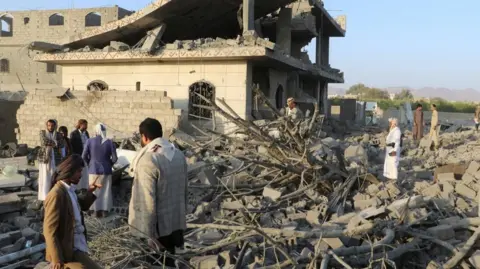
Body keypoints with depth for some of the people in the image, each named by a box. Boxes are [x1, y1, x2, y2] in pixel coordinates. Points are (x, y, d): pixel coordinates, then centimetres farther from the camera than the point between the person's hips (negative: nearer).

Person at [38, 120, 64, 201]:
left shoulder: (58, 135, 12)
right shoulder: (42, 132, 9)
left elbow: (61, 144, -5)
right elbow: (44, 141, -10)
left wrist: (50, 143, -12)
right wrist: (55, 143, -7)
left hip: (55, 159, 1)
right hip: (44, 157, -1)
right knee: (44, 177, -3)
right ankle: (44, 196, 1)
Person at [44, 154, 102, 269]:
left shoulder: (69, 189, 7)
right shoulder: (56, 195, -21)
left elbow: (82, 206, 24)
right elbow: (49, 230, -22)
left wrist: (90, 192, 7)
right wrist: (57, 259, -22)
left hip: (77, 245, 10)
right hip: (68, 250, -10)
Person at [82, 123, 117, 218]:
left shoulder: (89, 141, -9)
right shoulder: (110, 142, -9)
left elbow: (84, 156, -7)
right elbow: (114, 158, -8)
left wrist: (90, 164, 11)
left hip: (93, 170, 0)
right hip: (106, 170, 0)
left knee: (95, 191, 14)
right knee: (105, 191, 12)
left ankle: (97, 210, 17)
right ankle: (105, 211, 15)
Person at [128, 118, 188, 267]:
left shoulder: (148, 160, -22)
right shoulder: (178, 154, 3)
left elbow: (147, 201, -22)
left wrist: (149, 234, -16)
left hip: (159, 226, -7)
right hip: (176, 222, 7)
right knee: (168, 261, 19)